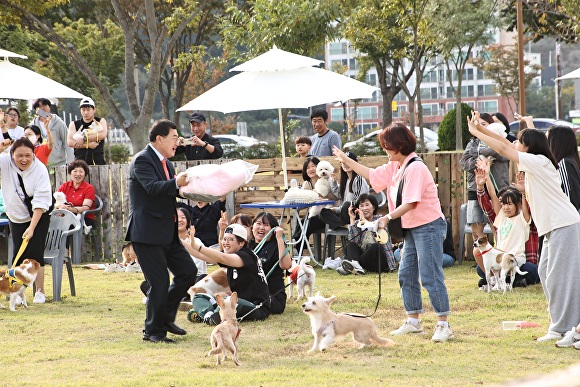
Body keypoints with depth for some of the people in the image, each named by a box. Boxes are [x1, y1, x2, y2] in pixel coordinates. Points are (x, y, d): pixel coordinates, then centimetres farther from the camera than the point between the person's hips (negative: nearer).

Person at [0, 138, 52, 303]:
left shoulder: (40, 170, -21)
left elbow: (41, 202, -23)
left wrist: (32, 227, -29)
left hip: (39, 216, -3)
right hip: (16, 217, 3)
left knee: (35, 254, -10)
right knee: (19, 254, -5)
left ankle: (40, 292, 3)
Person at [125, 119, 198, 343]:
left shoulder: (165, 163, 18)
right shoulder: (143, 160, -12)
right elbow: (153, 188, -27)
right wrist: (176, 183, -42)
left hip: (167, 232, 9)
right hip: (147, 233, -9)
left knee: (188, 271, 8)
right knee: (159, 282, -7)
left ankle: (165, 317, 22)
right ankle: (154, 331, 5)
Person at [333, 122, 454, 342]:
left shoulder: (415, 168, -18)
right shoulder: (395, 167, 11)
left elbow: (411, 202, -25)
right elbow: (372, 175, 22)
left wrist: (389, 217, -28)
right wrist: (346, 160, 22)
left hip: (428, 227, -10)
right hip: (412, 228, 10)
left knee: (430, 276, -12)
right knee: (406, 275, 13)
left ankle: (443, 325, -9)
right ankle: (413, 322, 21)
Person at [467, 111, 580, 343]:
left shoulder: (539, 161, -13)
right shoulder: (532, 165, 13)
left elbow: (503, 149, -13)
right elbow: (505, 143, 18)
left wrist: (476, 133, -6)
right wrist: (481, 128, 11)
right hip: (553, 227, 10)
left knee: (559, 276, -9)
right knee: (545, 272, 11)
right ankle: (560, 321, 14)